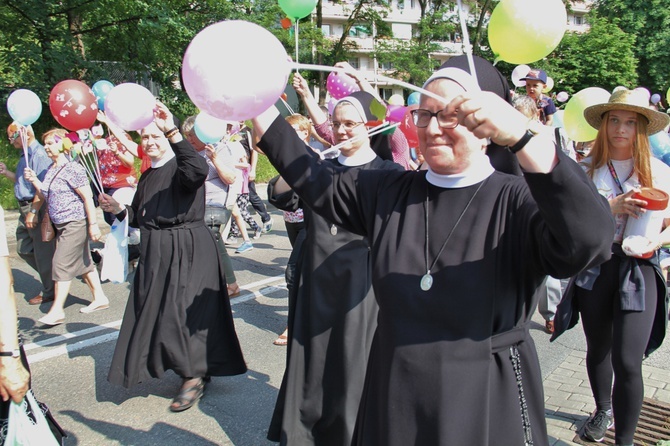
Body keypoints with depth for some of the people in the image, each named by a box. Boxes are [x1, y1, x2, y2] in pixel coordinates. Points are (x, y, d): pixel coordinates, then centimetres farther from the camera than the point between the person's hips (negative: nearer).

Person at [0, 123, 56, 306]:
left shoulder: (39, 154, -17)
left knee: (43, 251, 0)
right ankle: (49, 279, 30)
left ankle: (49, 292, 13)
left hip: (38, 209, -10)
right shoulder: (26, 154, 14)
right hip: (25, 208, 10)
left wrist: (34, 212, -23)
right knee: (24, 249, 17)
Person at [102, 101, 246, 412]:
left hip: (188, 250, -8)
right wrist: (119, 210, 0)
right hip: (156, 252, 8)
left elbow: (199, 170, -35)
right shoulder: (148, 176, 15)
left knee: (182, 312, -7)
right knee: (157, 311, 12)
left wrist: (173, 132, -39)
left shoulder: (181, 167, -9)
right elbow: (139, 218, 19)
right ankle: (196, 369, 27)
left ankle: (194, 377, 10)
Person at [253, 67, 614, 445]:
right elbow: (315, 181, 6)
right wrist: (260, 108, -3)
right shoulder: (388, 191, 3)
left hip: (486, 403, -4)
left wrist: (521, 135, -44)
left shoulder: (516, 200, -15)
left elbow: (590, 240, -33)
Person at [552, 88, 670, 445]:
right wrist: (613, 206, -22)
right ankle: (603, 410, 46)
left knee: (627, 361, -11)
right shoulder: (587, 170, 1)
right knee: (598, 349, 19)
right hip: (594, 266, 2)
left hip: (638, 270, -1)